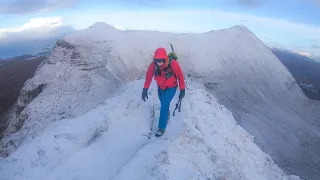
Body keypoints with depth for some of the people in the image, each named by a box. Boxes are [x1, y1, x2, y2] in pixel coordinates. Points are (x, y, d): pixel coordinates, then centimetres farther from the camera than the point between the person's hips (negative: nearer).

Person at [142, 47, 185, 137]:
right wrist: (145, 89, -13)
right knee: (163, 104, 22)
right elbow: (148, 77, -12)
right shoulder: (153, 65, -24)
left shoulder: (173, 64, -32)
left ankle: (162, 127, 5)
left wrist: (182, 90, -14)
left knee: (164, 105, -12)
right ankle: (167, 113, 55)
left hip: (171, 87, -4)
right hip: (160, 87, 4)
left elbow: (180, 76, -20)